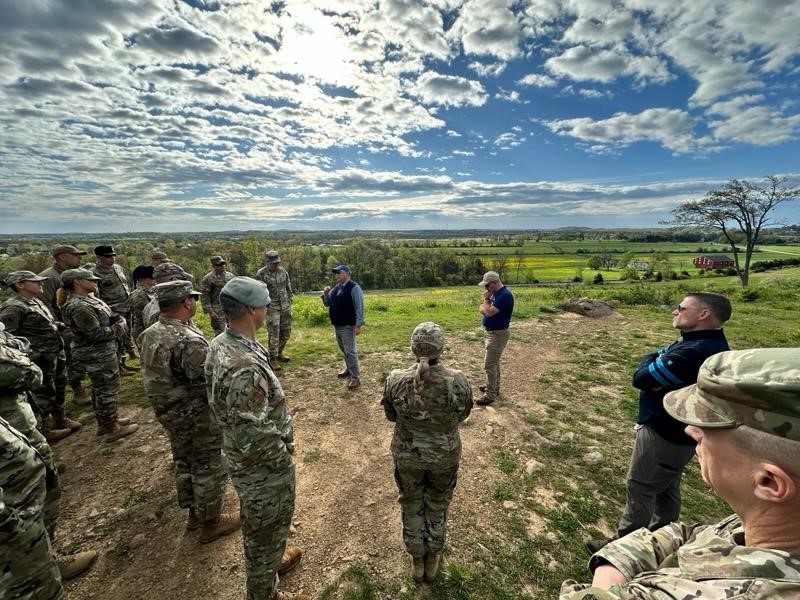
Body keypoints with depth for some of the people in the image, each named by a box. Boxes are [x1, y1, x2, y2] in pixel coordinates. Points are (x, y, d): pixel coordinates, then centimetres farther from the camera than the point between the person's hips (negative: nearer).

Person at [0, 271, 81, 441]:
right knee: (43, 394, 5)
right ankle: (43, 430, 22)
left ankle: (60, 420, 38)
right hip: (40, 360, -9)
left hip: (57, 355, 9)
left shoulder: (37, 302, 11)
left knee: (59, 388, 21)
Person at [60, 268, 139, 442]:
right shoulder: (79, 307, -25)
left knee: (100, 388, 21)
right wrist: (117, 327, -11)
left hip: (100, 352, 10)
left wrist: (115, 319, -1)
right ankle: (111, 429, 14)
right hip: (98, 355, -10)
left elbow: (102, 319, 19)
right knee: (108, 389, 1)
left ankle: (104, 421, 37)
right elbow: (97, 334, -26)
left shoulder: (88, 298, 5)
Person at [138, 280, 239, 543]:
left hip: (168, 413, 9)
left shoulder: (149, 335, -1)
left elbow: (158, 376, 9)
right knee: (209, 468, 10)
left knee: (184, 462, 24)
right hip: (198, 417, -9)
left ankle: (194, 513, 44)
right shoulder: (189, 341, -31)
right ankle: (211, 523, 29)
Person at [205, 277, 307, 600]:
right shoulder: (246, 367, -38)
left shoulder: (219, 344, -7)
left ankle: (272, 557, 60)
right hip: (262, 469, -9)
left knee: (259, 526, 33)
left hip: (242, 459, 9)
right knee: (265, 531, 19)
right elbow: (252, 438, -33)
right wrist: (282, 460, -13)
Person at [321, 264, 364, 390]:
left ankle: (356, 378, -2)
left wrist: (358, 325, -21)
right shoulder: (336, 288, 12)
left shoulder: (354, 287, -13)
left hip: (347, 326, -8)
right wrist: (325, 293, -1)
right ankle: (348, 369, 37)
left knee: (350, 351, -7)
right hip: (336, 325, 8)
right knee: (344, 350, 20)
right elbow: (327, 303, 19)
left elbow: (359, 307, -17)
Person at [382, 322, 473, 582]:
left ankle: (417, 560, 49)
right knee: (438, 505, 27)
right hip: (445, 456, 0)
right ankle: (432, 559, 50)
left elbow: (391, 415, -5)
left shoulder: (395, 380, -24)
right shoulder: (458, 381, -26)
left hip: (407, 455, 0)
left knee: (411, 505, 27)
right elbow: (463, 414, -6)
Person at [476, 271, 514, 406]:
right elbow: (481, 310, 8)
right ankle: (494, 387, 35)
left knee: (489, 365, -5)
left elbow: (489, 312, -27)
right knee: (494, 362, 20)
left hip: (498, 334, -10)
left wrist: (486, 299, -10)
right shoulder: (495, 294, 9)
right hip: (492, 333, 10)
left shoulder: (505, 295, -22)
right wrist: (486, 305, -13)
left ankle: (490, 394, 4)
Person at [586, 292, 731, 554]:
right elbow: (651, 359, 8)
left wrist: (652, 364, -7)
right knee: (666, 489, 22)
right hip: (677, 431, 9)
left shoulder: (694, 351, -31)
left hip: (664, 434, -9)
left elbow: (641, 378, -24)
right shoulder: (705, 341, 4)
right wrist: (656, 366, -10)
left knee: (640, 489, 7)